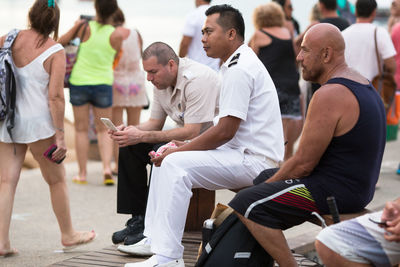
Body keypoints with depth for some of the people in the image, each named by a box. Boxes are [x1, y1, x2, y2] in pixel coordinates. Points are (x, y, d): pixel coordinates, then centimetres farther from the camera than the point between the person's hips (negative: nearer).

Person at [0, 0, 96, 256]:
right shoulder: (56, 52, -10)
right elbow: (55, 97, -14)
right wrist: (60, 135, -11)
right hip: (37, 122, -3)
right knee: (57, 179, 12)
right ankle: (68, 234, 26)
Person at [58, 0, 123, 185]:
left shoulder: (84, 27, -10)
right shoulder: (117, 35, -8)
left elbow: (60, 42, -1)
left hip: (79, 82, 0)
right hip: (103, 82, 0)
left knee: (81, 129, 11)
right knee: (103, 130, 13)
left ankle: (82, 173, 13)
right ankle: (107, 167, -5)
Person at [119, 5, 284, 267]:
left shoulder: (239, 69, -17)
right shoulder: (239, 63, 17)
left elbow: (225, 131, -22)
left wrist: (180, 150, -13)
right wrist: (186, 146, 9)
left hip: (254, 161, -11)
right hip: (244, 153, 11)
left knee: (176, 164, -24)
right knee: (166, 158, 12)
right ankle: (154, 239, 13)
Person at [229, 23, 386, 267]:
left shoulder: (329, 95, -20)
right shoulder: (362, 84, 13)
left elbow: (304, 163, -19)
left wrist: (270, 183, -2)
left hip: (335, 191, -11)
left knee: (247, 203, -14)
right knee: (262, 178, 23)